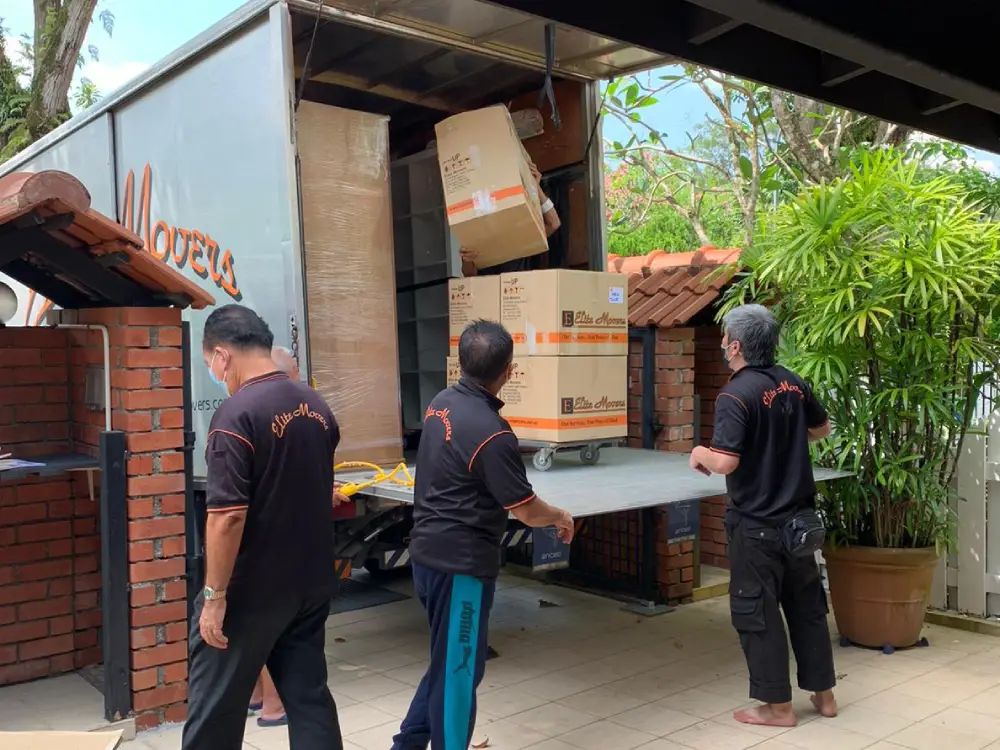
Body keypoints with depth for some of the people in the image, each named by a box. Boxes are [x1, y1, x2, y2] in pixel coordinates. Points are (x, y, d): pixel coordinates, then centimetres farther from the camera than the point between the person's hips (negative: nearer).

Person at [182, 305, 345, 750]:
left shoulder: (237, 414, -19)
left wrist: (215, 595, -16)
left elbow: (228, 515, -23)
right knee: (309, 696, 13)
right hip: (312, 582, 7)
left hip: (250, 591, -7)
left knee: (215, 706, 10)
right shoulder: (316, 405, 6)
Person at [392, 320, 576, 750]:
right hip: (461, 565, -9)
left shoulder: (441, 403, 1)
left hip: (429, 554, 9)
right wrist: (560, 517, 5)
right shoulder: (491, 432, -24)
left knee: (448, 662, 23)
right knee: (458, 670, 7)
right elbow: (525, 510, -16)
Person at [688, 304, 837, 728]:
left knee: (756, 612, 6)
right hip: (799, 517, 8)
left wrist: (700, 454, -8)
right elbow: (822, 429, 20)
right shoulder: (793, 384, 3)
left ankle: (777, 706, 16)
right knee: (807, 605, 18)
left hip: (757, 524, -7)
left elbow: (725, 463, -28)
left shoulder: (735, 395, -21)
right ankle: (823, 693, 30)